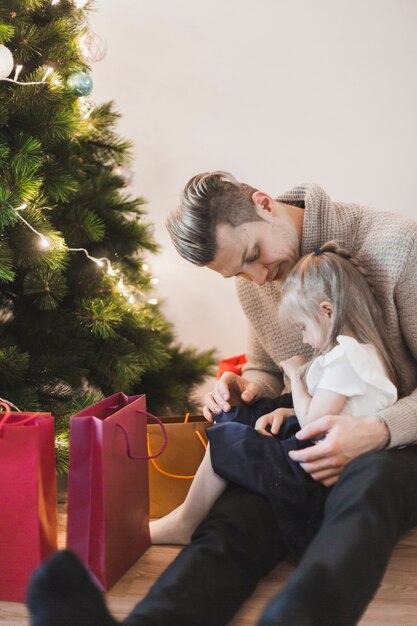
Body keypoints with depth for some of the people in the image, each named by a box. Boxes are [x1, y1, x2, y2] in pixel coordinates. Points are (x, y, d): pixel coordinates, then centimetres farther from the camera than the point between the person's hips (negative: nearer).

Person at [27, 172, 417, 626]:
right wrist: (246, 389, -2)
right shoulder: (252, 283, 8)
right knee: (231, 522, -31)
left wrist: (378, 431, -29)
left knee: (364, 483, -43)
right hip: (313, 444, 4)